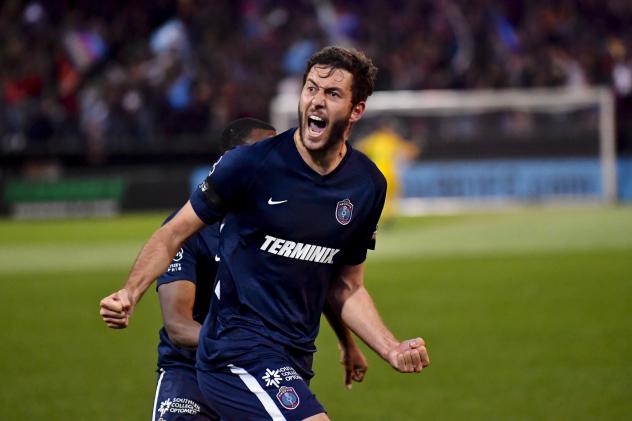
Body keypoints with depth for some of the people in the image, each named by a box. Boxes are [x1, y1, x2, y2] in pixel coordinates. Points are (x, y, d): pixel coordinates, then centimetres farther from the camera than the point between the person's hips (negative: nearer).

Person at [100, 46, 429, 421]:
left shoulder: (368, 185, 5)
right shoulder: (250, 163, -12)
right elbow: (174, 234, -4)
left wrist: (392, 349, 3)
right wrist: (129, 294, -19)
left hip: (293, 362, 7)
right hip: (238, 349, -7)